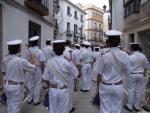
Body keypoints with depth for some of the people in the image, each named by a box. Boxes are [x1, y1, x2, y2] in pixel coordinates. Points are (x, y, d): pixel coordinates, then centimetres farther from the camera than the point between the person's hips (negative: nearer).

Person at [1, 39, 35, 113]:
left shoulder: (5, 60, -5)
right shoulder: (21, 61, -22)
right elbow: (33, 68, -10)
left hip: (6, 85, 6)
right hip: (16, 86, -6)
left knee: (10, 104, 24)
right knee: (16, 106, 12)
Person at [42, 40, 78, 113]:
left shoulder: (50, 62, -11)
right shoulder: (68, 62, -18)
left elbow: (45, 78, -5)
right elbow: (75, 74, -5)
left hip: (53, 90, 2)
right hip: (64, 90, -2)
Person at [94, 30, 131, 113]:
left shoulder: (103, 56, -16)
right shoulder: (125, 55, -9)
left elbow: (99, 74, -9)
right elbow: (127, 72, 0)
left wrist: (98, 85, 7)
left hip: (105, 86, -2)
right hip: (118, 86, 2)